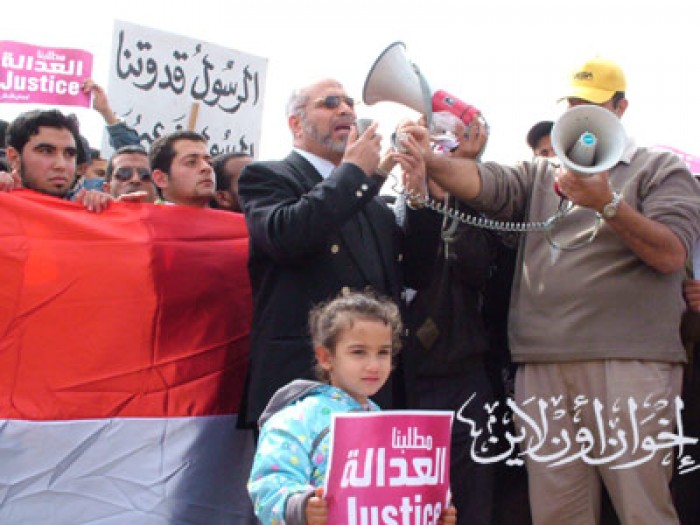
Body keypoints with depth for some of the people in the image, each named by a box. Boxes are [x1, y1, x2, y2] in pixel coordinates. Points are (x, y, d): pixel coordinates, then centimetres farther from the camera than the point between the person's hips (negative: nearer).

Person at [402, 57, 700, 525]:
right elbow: (483, 181, 2)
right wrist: (430, 159, -17)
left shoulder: (662, 170, 10)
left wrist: (607, 204, -14)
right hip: (543, 366, 4)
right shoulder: (540, 175, 21)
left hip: (629, 363, -3)